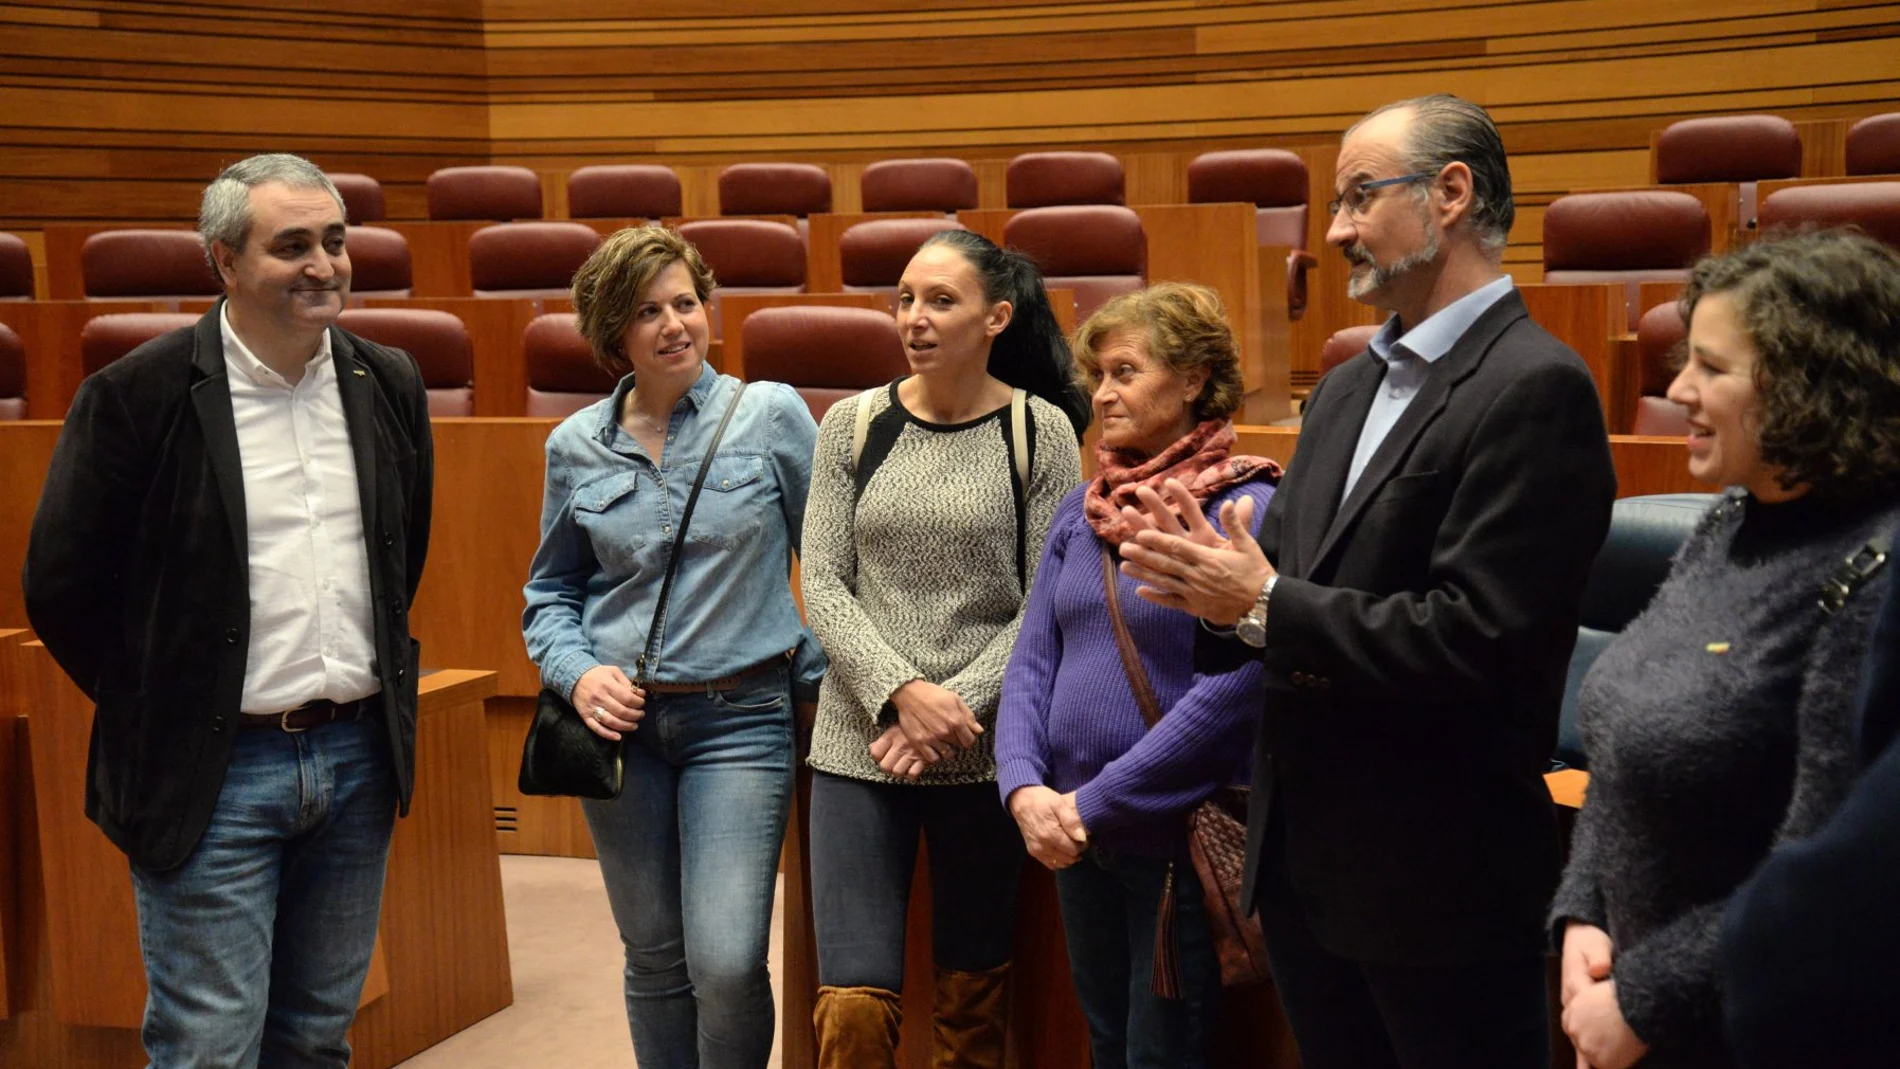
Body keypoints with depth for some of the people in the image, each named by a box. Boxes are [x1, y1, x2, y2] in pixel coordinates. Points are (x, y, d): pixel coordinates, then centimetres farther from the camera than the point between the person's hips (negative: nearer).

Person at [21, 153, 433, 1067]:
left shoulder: (388, 385, 5)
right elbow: (59, 585, -4)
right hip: (217, 771, -5)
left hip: (359, 757, 5)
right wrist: (156, 708, 1)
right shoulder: (138, 396, -11)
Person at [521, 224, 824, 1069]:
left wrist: (822, 673, 0)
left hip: (740, 719, -3)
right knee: (654, 958, 11)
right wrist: (578, 673, -3)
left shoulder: (771, 415, -3)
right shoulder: (576, 447, 5)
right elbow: (550, 593, 14)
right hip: (621, 720, 3)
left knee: (726, 962, -13)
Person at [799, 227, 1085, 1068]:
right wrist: (901, 691, -13)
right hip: (858, 745, 1)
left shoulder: (1040, 430, -2)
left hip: (983, 749, -1)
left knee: (972, 998, 11)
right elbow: (824, 586, 0)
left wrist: (958, 703, -13)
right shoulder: (852, 424, 3)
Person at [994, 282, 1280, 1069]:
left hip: (1178, 836, -6)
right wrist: (1023, 787, -12)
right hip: (1077, 838, 6)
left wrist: (1093, 804, -18)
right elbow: (1032, 661, 5)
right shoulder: (1081, 509, 8)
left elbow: (1231, 688, -20)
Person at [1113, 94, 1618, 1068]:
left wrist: (1266, 607, -19)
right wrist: (1208, 576, -9)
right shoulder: (1346, 388, 13)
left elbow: (1477, 639, -23)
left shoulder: (1534, 387, -15)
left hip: (1437, 879, -8)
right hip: (1304, 860, 8)